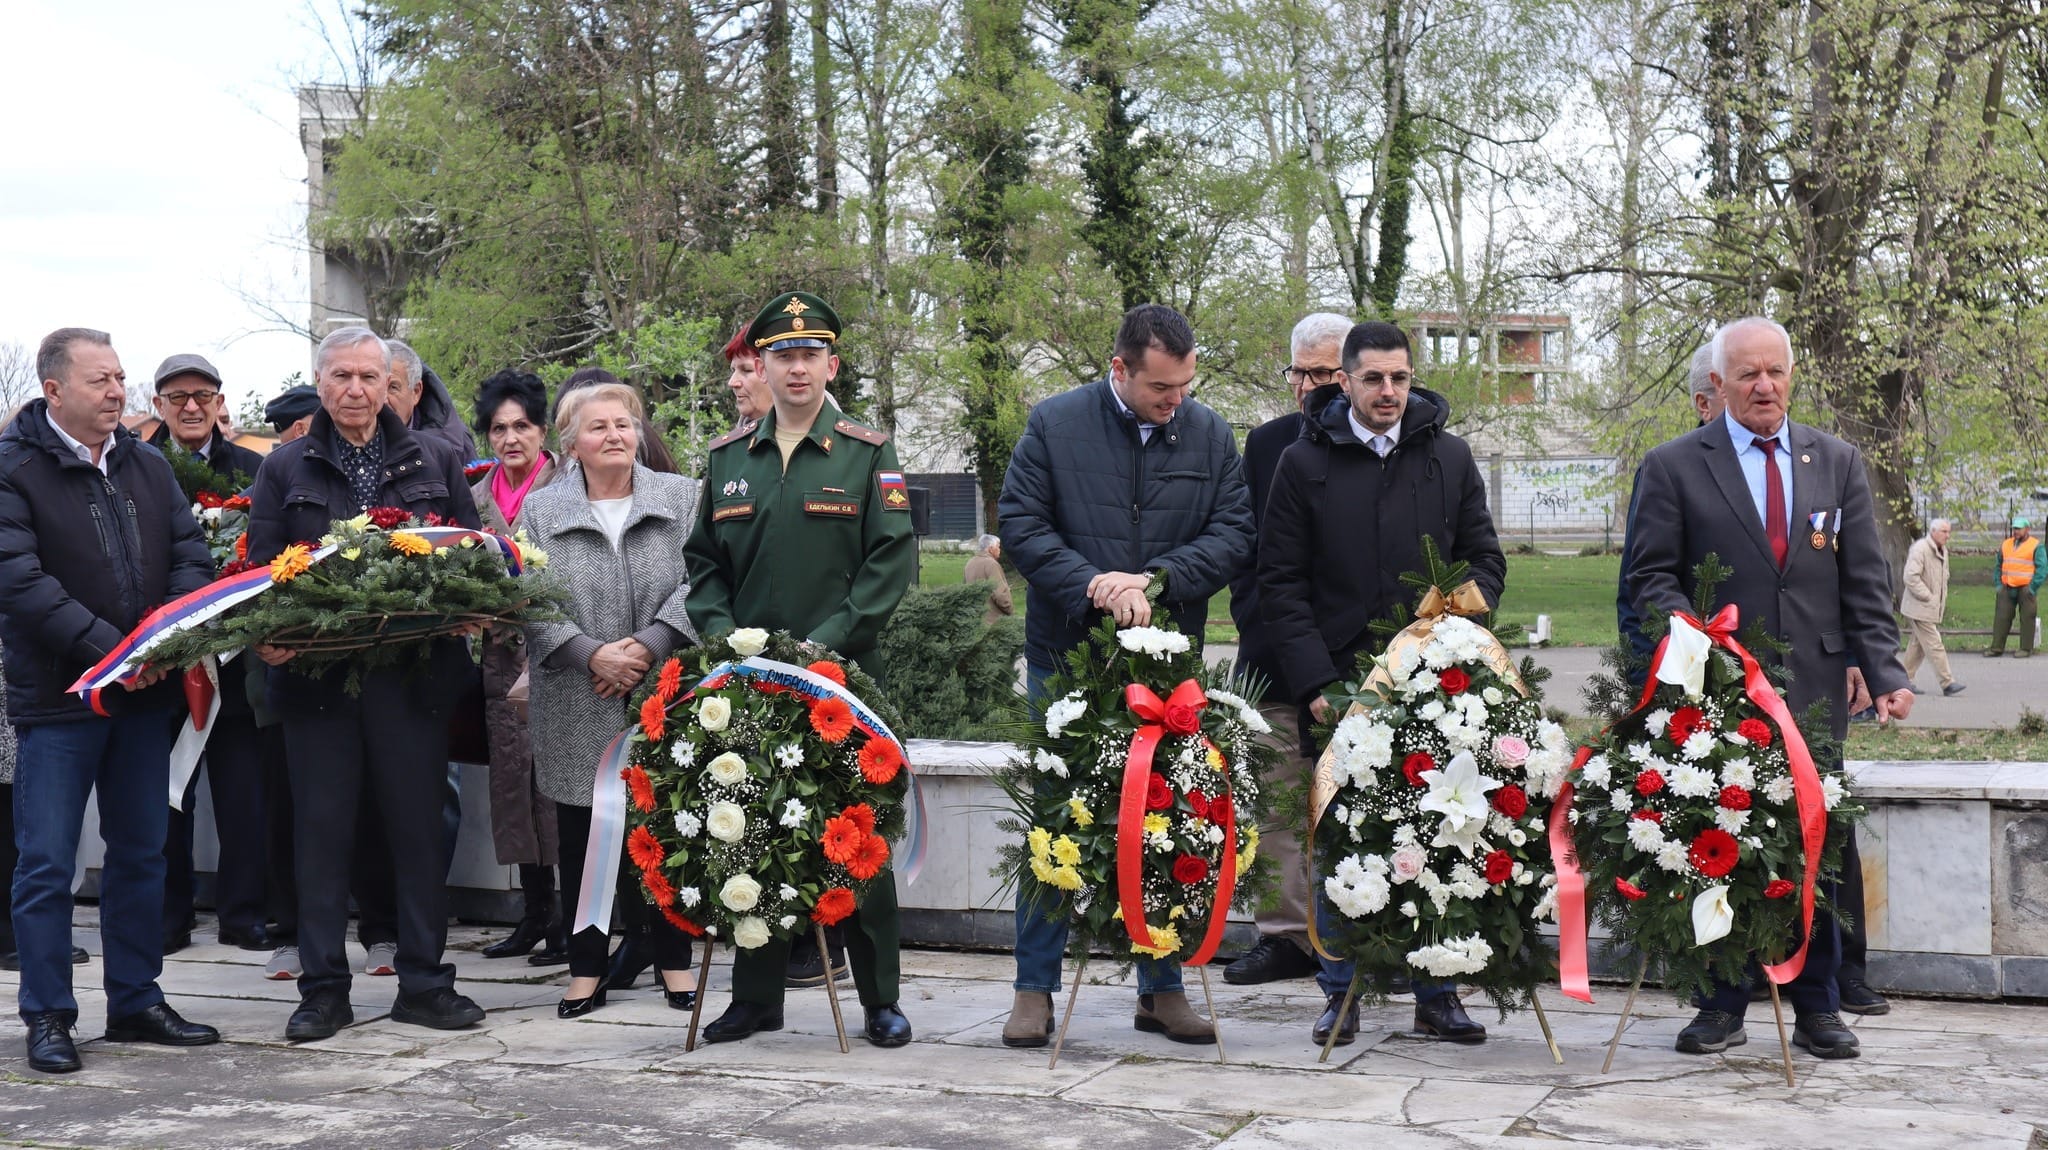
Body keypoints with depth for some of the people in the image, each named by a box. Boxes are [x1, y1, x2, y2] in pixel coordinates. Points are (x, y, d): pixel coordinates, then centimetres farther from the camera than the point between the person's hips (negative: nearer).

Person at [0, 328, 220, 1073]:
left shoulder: (147, 466, 10)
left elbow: (190, 555, 7)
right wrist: (107, 648, -23)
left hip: (144, 693, 6)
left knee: (141, 854, 12)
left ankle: (136, 1002, 23)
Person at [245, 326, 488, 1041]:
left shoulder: (435, 462, 11)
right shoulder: (285, 469, 10)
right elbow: (261, 566, 4)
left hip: (414, 670, 0)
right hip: (315, 671, 0)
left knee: (418, 823, 3)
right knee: (322, 828, 3)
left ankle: (424, 982, 13)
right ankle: (324, 989, 11)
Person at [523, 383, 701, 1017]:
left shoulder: (681, 498, 6)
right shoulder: (540, 510, 7)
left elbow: (699, 582, -2)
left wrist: (650, 645, -14)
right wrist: (592, 654, -13)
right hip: (575, 713, 1)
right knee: (581, 836, 5)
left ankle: (675, 963, 16)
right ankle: (586, 970, 14)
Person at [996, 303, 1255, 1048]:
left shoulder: (1210, 435, 6)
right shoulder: (1055, 424, -1)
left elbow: (1234, 532, 2)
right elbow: (1019, 521, -4)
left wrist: (1156, 579, -13)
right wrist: (1092, 586, -16)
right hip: (1067, 654, -2)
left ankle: (1162, 988, 18)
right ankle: (1035, 988, 12)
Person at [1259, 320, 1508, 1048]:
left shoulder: (1450, 458, 11)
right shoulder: (1305, 463, 5)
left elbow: (1485, 558, 15)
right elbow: (1281, 583, 2)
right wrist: (1314, 682, -7)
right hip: (1339, 684, -1)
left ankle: (1436, 992, 13)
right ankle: (1340, 993, 14)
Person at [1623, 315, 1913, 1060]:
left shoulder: (1837, 463, 13)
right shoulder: (1673, 467, 4)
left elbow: (1866, 581, 10)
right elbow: (1650, 578, 1)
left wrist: (1884, 672, -2)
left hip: (1814, 691, 2)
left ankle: (1817, 1006, 15)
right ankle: (1723, 1005, 11)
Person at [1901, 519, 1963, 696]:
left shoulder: (1943, 551, 15)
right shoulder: (1920, 549, -15)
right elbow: (1911, 577, -21)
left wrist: (1942, 601, 14)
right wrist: (1928, 597, -18)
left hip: (1933, 607, 9)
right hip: (1920, 608, -9)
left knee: (1918, 644, 13)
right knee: (1934, 645, -10)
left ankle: (1905, 680, 20)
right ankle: (1947, 683, -11)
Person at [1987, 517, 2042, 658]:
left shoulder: (2035, 546, -2)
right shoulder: (2006, 545, 14)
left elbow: (2042, 569, -8)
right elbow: (1999, 566, 22)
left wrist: (2032, 587, -14)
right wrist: (1999, 584, 10)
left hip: (2026, 588, -5)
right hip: (2007, 588, 5)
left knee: (2027, 619, -1)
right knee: (2001, 617, 2)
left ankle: (2026, 649, 3)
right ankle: (1997, 648, 5)